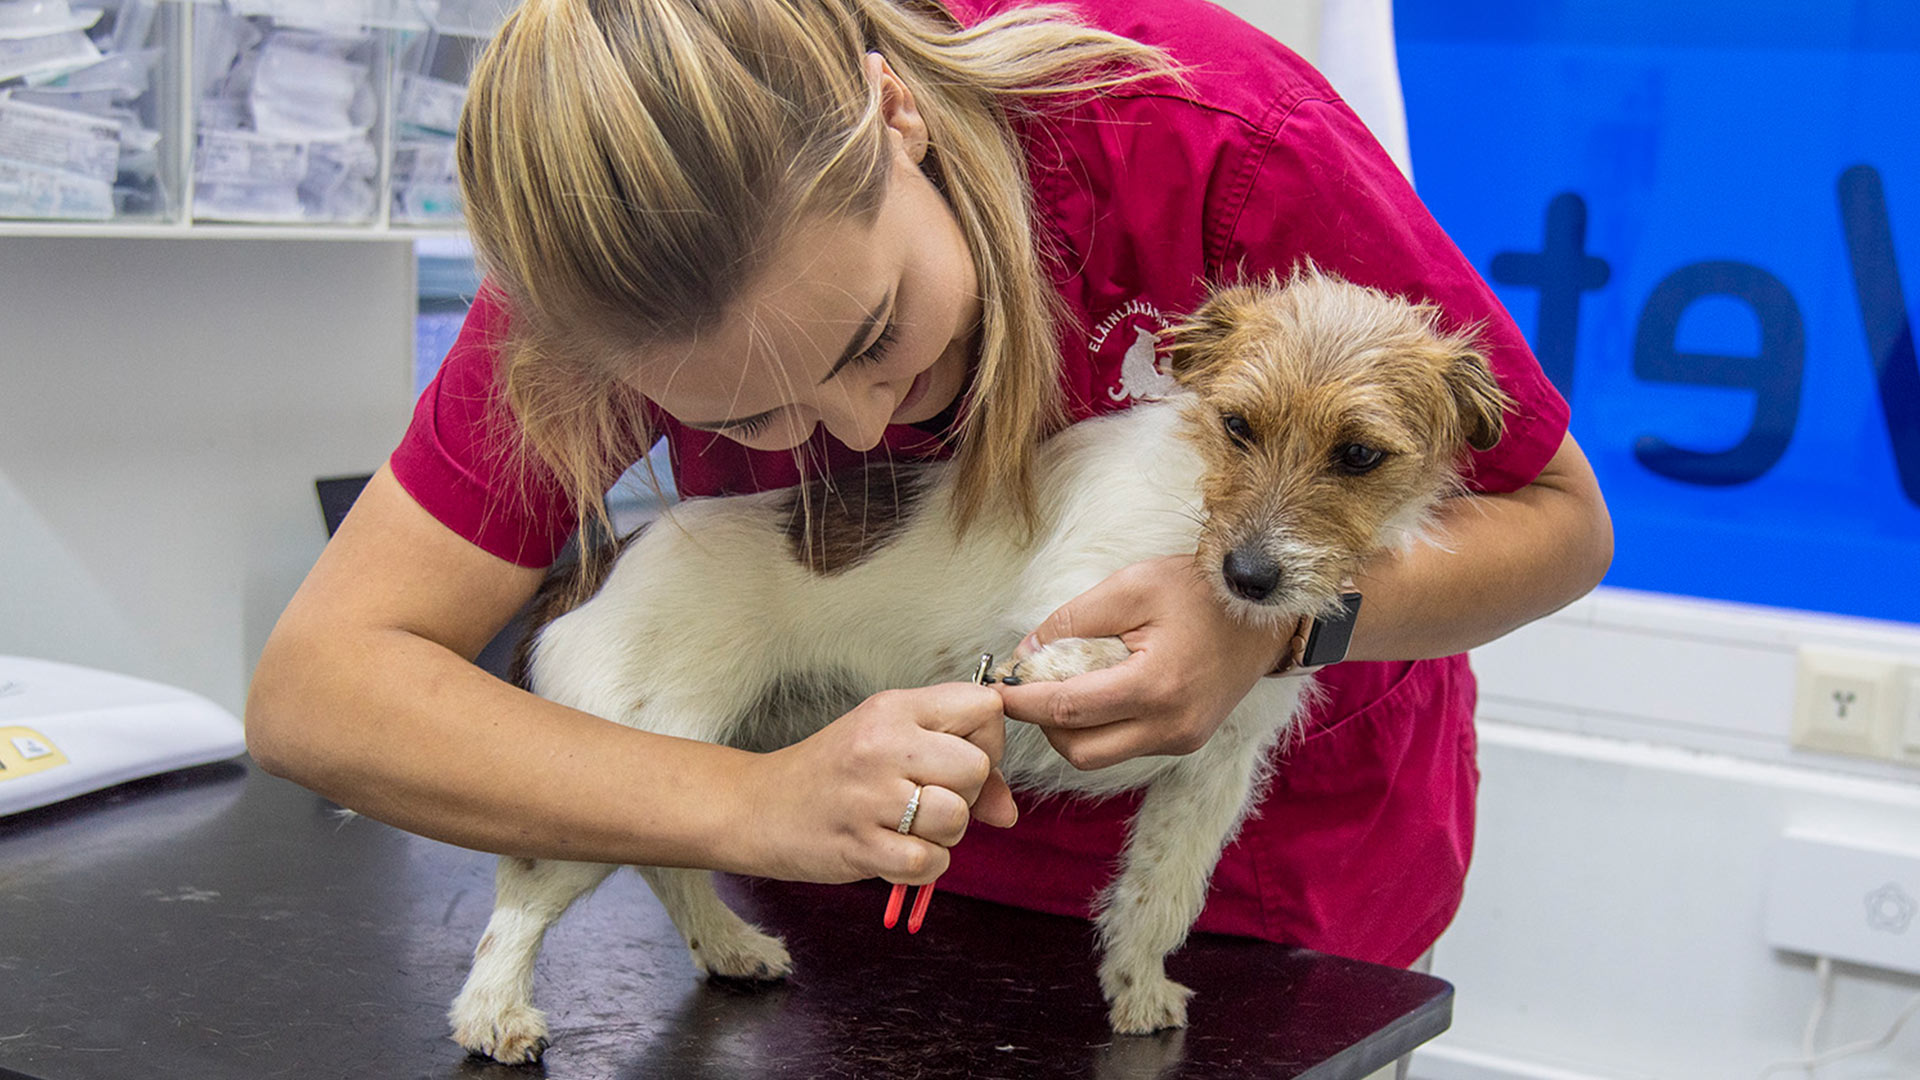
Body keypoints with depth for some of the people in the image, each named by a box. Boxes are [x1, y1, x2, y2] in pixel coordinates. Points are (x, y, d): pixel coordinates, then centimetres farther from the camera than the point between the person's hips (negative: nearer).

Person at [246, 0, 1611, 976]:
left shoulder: (1218, 137, -33)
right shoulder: (616, 275, -27)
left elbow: (1559, 521, -18)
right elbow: (311, 689, -29)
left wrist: (1279, 615, -38)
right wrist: (754, 806, -41)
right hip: (895, 853, 1)